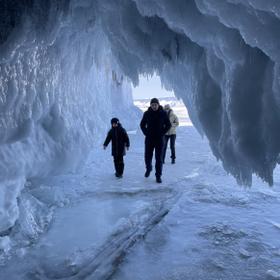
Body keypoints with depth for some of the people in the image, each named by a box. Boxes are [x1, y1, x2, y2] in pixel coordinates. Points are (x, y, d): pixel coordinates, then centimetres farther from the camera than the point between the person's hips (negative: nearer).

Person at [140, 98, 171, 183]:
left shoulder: (163, 113, -2)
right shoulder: (147, 113, 0)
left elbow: (168, 125, 5)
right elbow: (142, 124, 12)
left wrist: (162, 133, -3)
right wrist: (146, 133, 1)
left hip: (159, 139, -1)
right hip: (149, 139, 1)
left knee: (159, 158, -1)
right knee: (148, 156, 6)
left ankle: (158, 176, 8)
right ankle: (148, 168, 37)